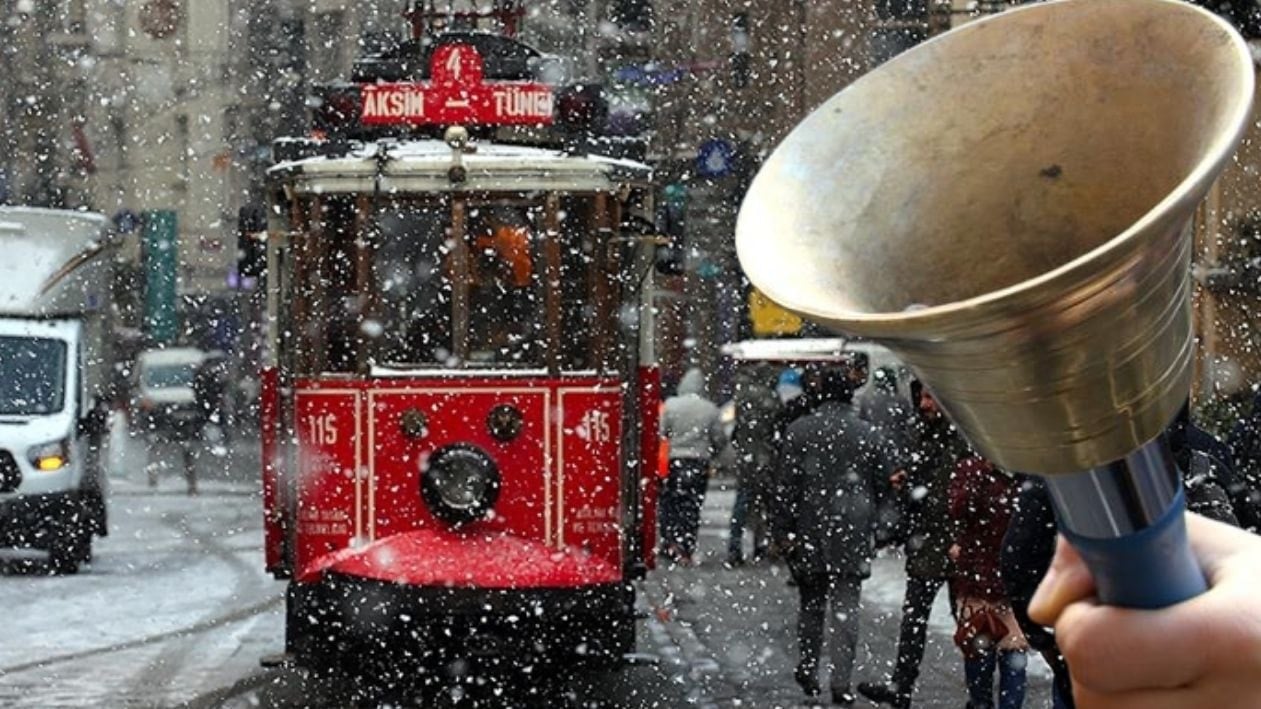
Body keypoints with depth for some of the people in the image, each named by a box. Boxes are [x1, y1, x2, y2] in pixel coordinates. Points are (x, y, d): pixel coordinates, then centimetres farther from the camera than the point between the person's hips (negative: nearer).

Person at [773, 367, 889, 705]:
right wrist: (870, 527, 17)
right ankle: (841, 683, -9)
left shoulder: (799, 430, -3)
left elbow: (787, 484, -5)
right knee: (846, 609, -1)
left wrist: (783, 530, -2)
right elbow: (881, 484, 7)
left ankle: (808, 671, 23)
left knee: (811, 606, 16)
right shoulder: (867, 434, 1)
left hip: (810, 535, 0)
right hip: (852, 537, 0)